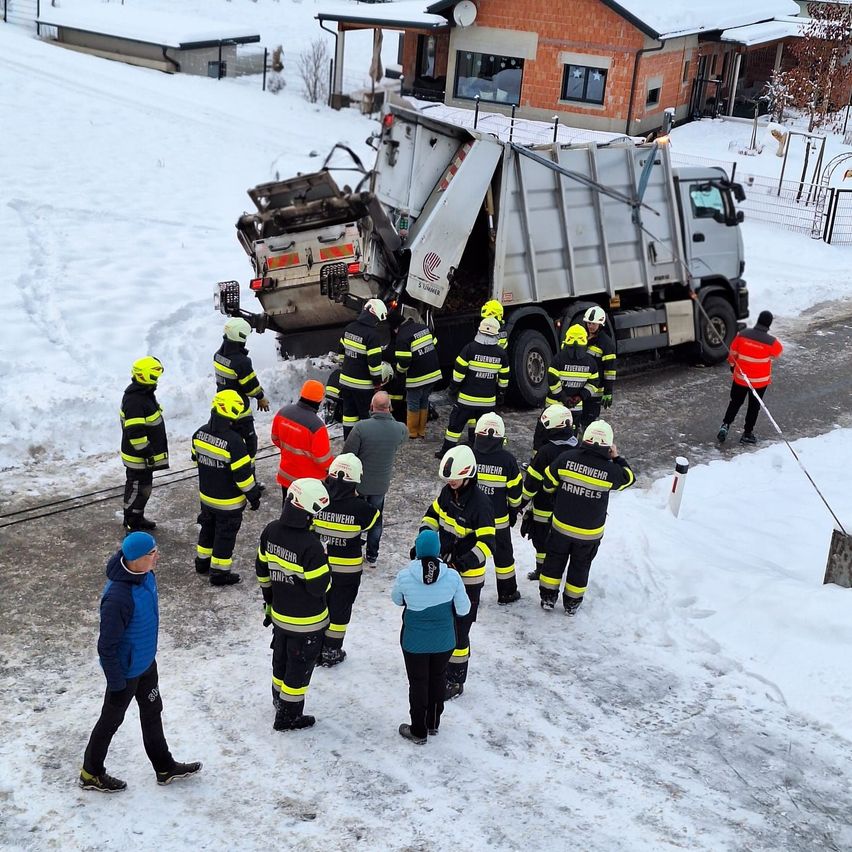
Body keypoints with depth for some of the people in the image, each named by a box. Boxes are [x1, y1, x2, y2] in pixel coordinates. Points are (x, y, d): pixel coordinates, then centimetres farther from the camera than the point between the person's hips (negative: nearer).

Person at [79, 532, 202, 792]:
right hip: (126, 670, -8)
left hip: (146, 660, 8)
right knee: (112, 720, 14)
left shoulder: (145, 574, -11)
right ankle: (91, 774, 38)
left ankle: (164, 767, 44)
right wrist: (117, 684, -20)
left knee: (152, 712, 24)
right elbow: (107, 647, -29)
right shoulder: (118, 597, -38)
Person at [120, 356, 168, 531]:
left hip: (146, 456, 10)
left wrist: (151, 451, 25)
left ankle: (138, 517, 35)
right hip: (138, 457, -10)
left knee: (145, 487, 21)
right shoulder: (134, 401, -27)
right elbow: (135, 433, -27)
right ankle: (132, 524, 13)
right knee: (138, 489, 2)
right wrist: (148, 454, -21)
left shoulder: (145, 393, 7)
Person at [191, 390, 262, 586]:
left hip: (206, 496, 7)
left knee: (208, 528, 26)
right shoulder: (233, 441, -30)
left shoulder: (200, 433, -8)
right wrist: (253, 495, -10)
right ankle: (219, 572, 20)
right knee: (225, 535, 10)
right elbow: (243, 473, -24)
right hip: (228, 502, -7)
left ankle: (203, 561, 42)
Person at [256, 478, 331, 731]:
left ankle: (279, 699, 47)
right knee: (300, 667, 12)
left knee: (282, 658, 27)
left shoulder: (271, 531, -9)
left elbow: (262, 570, 3)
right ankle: (288, 717, 25)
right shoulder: (310, 545, -32)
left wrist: (269, 600, 17)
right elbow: (319, 586, -25)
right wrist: (324, 565, -6)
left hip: (279, 613, 7)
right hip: (306, 622, -7)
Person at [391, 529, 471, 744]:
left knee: (418, 682, 15)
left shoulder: (404, 576, -20)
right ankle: (433, 723, 39)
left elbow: (396, 600, 0)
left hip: (414, 641, -1)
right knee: (438, 678, 23)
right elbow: (463, 609, -8)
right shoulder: (452, 576, -19)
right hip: (444, 640, 1)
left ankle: (418, 731, 26)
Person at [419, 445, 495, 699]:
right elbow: (432, 516, 11)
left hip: (467, 577, -8)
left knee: (458, 629, -1)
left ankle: (456, 680, 14)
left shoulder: (480, 504, -24)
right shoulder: (447, 492, -2)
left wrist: (465, 562, -38)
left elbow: (487, 543, -27)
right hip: (442, 568, 8)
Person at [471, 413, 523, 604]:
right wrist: (513, 512, 12)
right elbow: (515, 491, -4)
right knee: (503, 555, 16)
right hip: (499, 520, 0)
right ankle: (507, 593, 28)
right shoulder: (507, 459, -13)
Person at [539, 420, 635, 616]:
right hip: (589, 533, -1)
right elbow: (628, 478, 2)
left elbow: (548, 483, -3)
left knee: (555, 559, 22)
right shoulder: (610, 470, -20)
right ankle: (572, 603, 32)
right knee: (580, 566, 19)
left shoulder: (566, 458, -16)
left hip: (561, 526, 1)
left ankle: (548, 597, 31)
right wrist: (617, 458, 11)